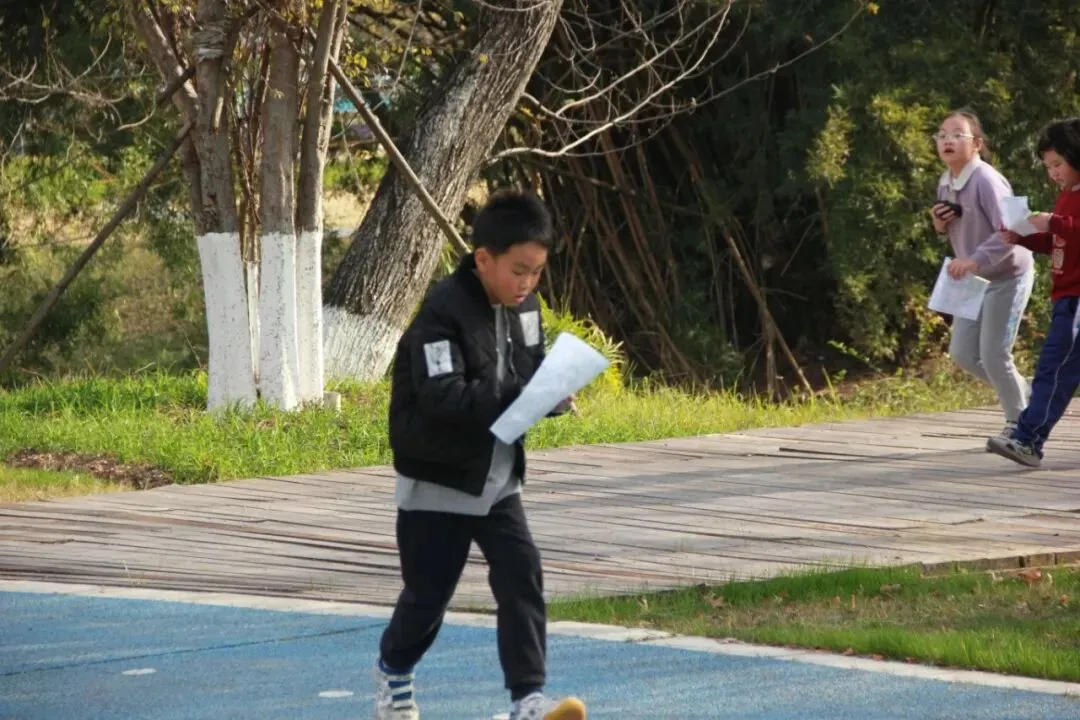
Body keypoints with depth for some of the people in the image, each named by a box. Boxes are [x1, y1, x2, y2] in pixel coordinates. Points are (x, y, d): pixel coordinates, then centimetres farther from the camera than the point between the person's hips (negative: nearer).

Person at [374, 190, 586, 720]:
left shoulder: (523, 306, 1)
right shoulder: (444, 313, -22)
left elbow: (531, 373, 13)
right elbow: (443, 399, -30)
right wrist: (521, 396, -34)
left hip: (498, 480, 6)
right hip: (439, 482, -6)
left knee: (522, 577, -9)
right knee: (429, 591, 7)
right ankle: (393, 675, 34)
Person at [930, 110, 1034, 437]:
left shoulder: (986, 181, -24)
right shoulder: (946, 183, 2)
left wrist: (975, 260, -41)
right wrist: (939, 225, -6)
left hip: (1007, 276, -9)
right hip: (975, 278, 9)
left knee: (993, 354, -6)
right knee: (962, 353, 9)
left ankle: (1018, 422, 13)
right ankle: (1024, 392, 29)